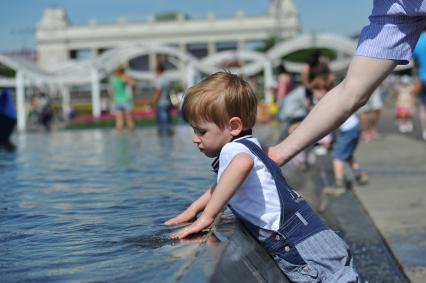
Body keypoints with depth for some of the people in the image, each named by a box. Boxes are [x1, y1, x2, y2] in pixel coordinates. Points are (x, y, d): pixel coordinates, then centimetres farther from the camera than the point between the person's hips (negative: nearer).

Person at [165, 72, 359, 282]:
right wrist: (193, 209, 29)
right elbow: (221, 187, 40)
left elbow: (242, 163, -36)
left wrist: (206, 217, -30)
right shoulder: (250, 146, 21)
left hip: (300, 247, -10)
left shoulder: (232, 149, -9)